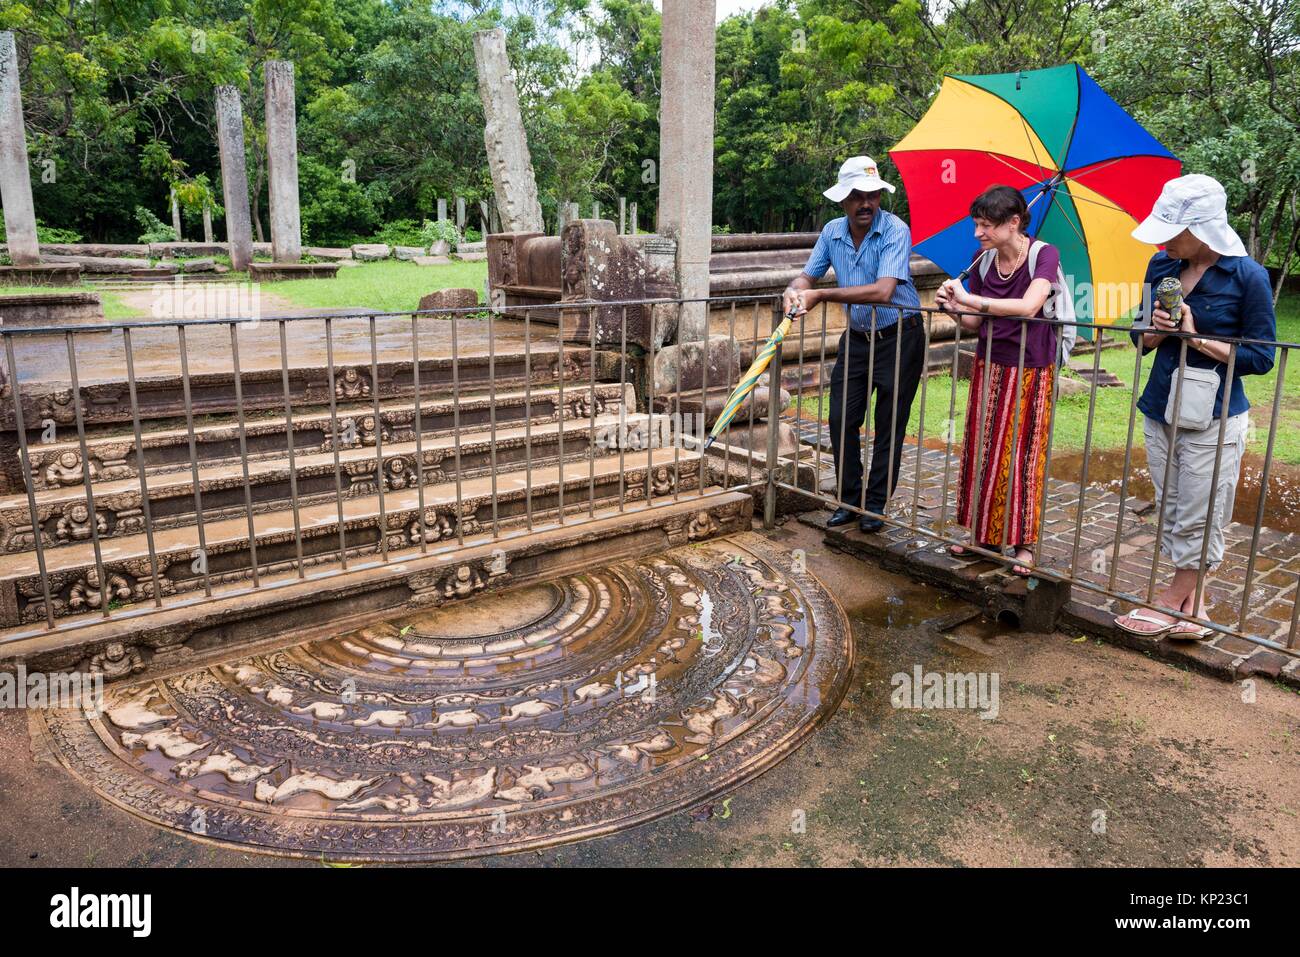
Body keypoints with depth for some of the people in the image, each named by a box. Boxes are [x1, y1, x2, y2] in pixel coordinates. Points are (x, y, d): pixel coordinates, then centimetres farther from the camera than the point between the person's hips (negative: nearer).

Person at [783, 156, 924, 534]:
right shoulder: (832, 232, 0)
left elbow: (882, 291, -30)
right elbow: (808, 276, 8)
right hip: (856, 337, 6)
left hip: (899, 338, -5)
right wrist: (795, 291, -17)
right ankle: (849, 499, 16)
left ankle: (875, 505, 13)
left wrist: (822, 296, -30)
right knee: (842, 420, 3)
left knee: (889, 426, 2)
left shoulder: (895, 230, -19)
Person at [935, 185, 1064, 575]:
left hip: (1031, 370, -5)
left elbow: (1028, 305, -31)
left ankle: (1023, 542, 14)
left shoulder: (1044, 255, -14)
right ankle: (983, 532, 22)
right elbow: (976, 322, 6)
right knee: (982, 449, 8)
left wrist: (969, 298, -30)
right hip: (989, 366, 5)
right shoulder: (983, 261, 1)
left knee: (1022, 453, 2)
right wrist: (955, 309, -15)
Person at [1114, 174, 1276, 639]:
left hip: (1213, 420, -6)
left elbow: (1260, 358, -10)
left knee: (1197, 522, 3)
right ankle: (1192, 605, 24)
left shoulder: (1247, 276, -12)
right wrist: (1156, 331, -10)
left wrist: (1196, 339, -17)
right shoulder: (1161, 266, 3)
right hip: (1160, 411, 6)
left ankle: (1170, 604, 17)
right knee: (1172, 516, 12)